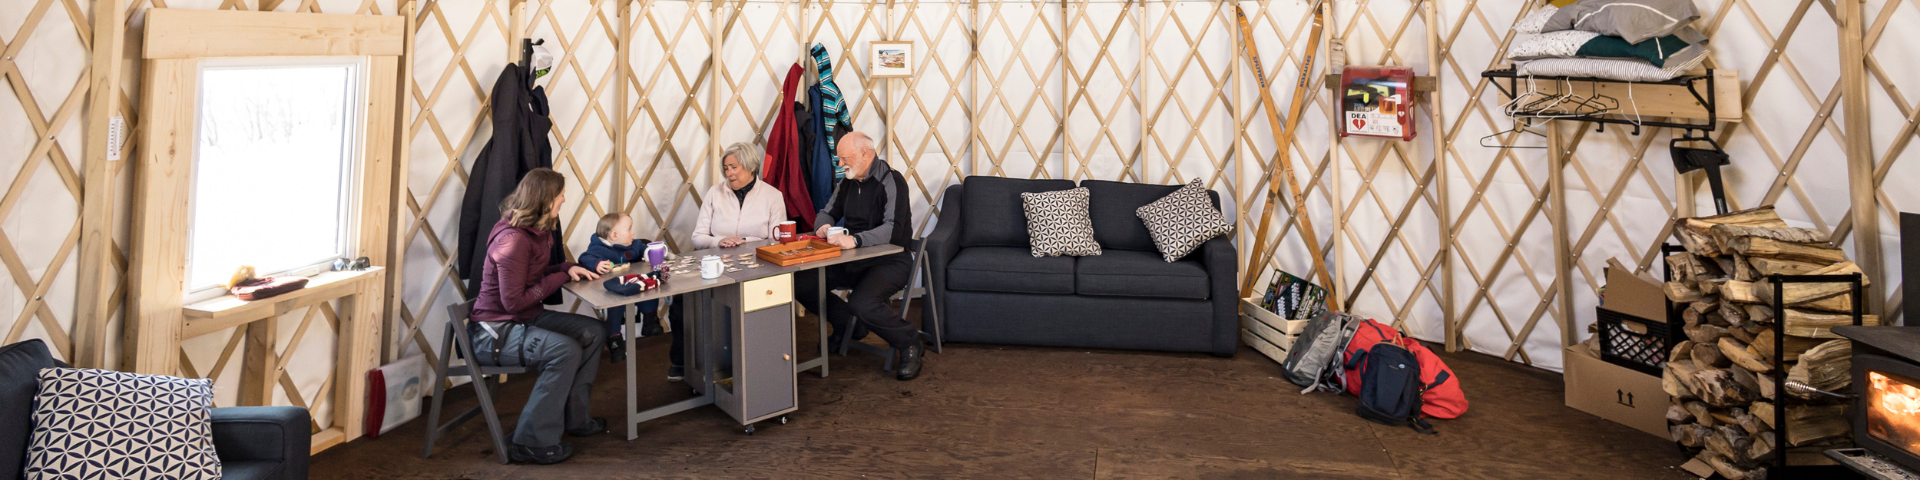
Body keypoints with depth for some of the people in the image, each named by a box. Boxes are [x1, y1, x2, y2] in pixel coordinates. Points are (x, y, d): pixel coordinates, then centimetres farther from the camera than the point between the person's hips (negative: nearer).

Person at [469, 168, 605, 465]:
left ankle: (574, 418, 12)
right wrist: (561, 276, -14)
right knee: (565, 349, -28)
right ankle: (533, 442, -19)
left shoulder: (538, 232, 6)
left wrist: (569, 269, 0)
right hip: (494, 331, -10)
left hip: (526, 319, 10)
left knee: (592, 333, 2)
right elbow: (514, 301, -25)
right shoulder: (512, 240, -24)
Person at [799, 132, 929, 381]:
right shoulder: (847, 183, 10)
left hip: (889, 260, -8)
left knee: (862, 302, -35)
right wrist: (825, 226, -4)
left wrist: (854, 239, -40)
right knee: (801, 283, -8)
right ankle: (849, 323, 13)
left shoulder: (891, 182, -14)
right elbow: (826, 213, 22)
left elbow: (893, 229, -27)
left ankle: (911, 343, -9)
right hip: (852, 261, 8)